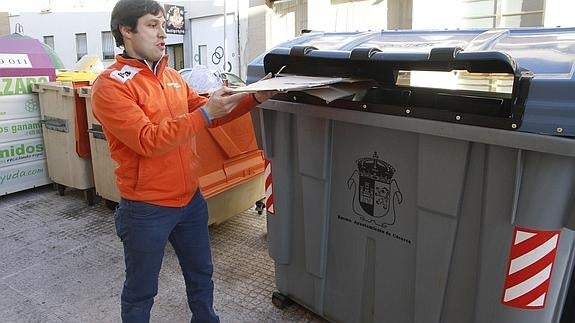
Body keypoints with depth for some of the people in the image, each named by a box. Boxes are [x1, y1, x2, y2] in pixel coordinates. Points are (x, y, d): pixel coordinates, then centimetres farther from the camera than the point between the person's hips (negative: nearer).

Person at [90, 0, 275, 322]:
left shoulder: (171, 75, 6)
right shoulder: (110, 85, -15)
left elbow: (206, 113, 11)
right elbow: (148, 141, -24)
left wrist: (253, 98, -3)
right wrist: (205, 112, -28)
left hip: (190, 198, 7)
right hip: (147, 208, -6)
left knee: (202, 273, 24)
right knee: (141, 290, 14)